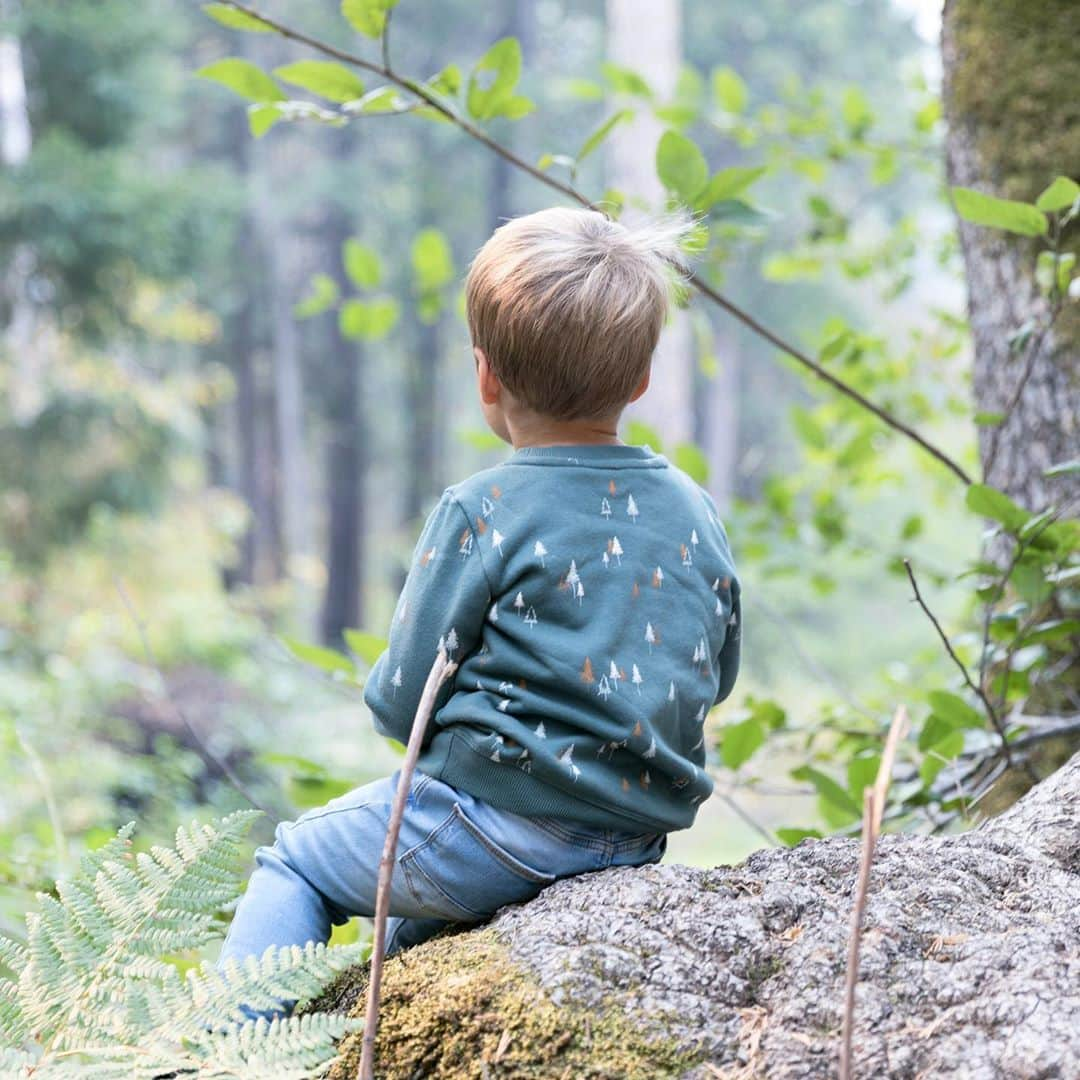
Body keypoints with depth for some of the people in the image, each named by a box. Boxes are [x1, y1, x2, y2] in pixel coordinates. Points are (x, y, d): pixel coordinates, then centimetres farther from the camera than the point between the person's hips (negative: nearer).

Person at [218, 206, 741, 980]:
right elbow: (717, 676, 15)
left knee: (294, 862, 15)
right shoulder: (696, 511, 2)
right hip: (642, 839, 7)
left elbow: (401, 703, -12)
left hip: (503, 821, -7)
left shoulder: (482, 511, -15)